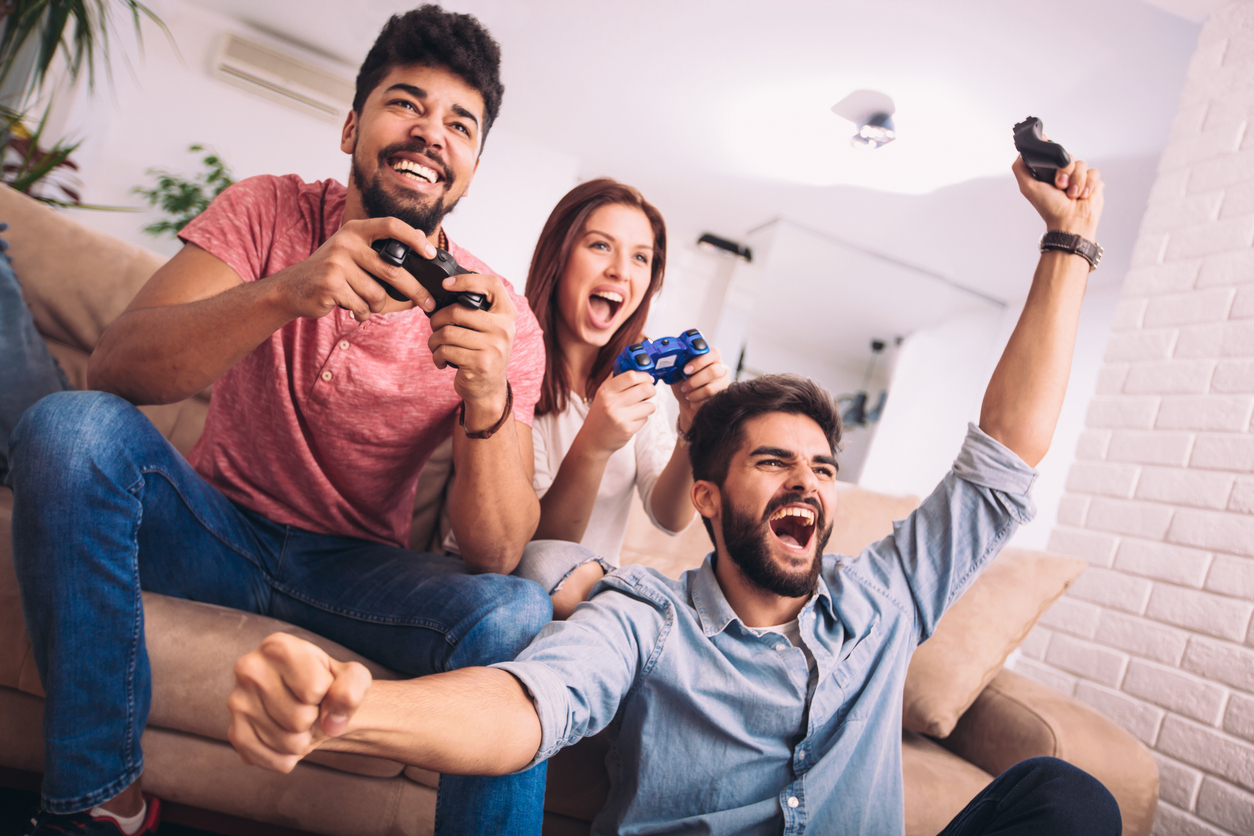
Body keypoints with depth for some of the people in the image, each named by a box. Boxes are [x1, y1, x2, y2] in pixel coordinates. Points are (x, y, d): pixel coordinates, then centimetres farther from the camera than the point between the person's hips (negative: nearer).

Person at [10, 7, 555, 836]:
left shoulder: (502, 317, -11)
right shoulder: (270, 212, -8)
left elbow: (497, 552, -19)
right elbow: (115, 367, -23)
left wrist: (488, 398, -39)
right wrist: (283, 293, -40)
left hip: (356, 566, -1)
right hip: (217, 524, 2)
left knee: (517, 617, -28)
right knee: (70, 425, -25)